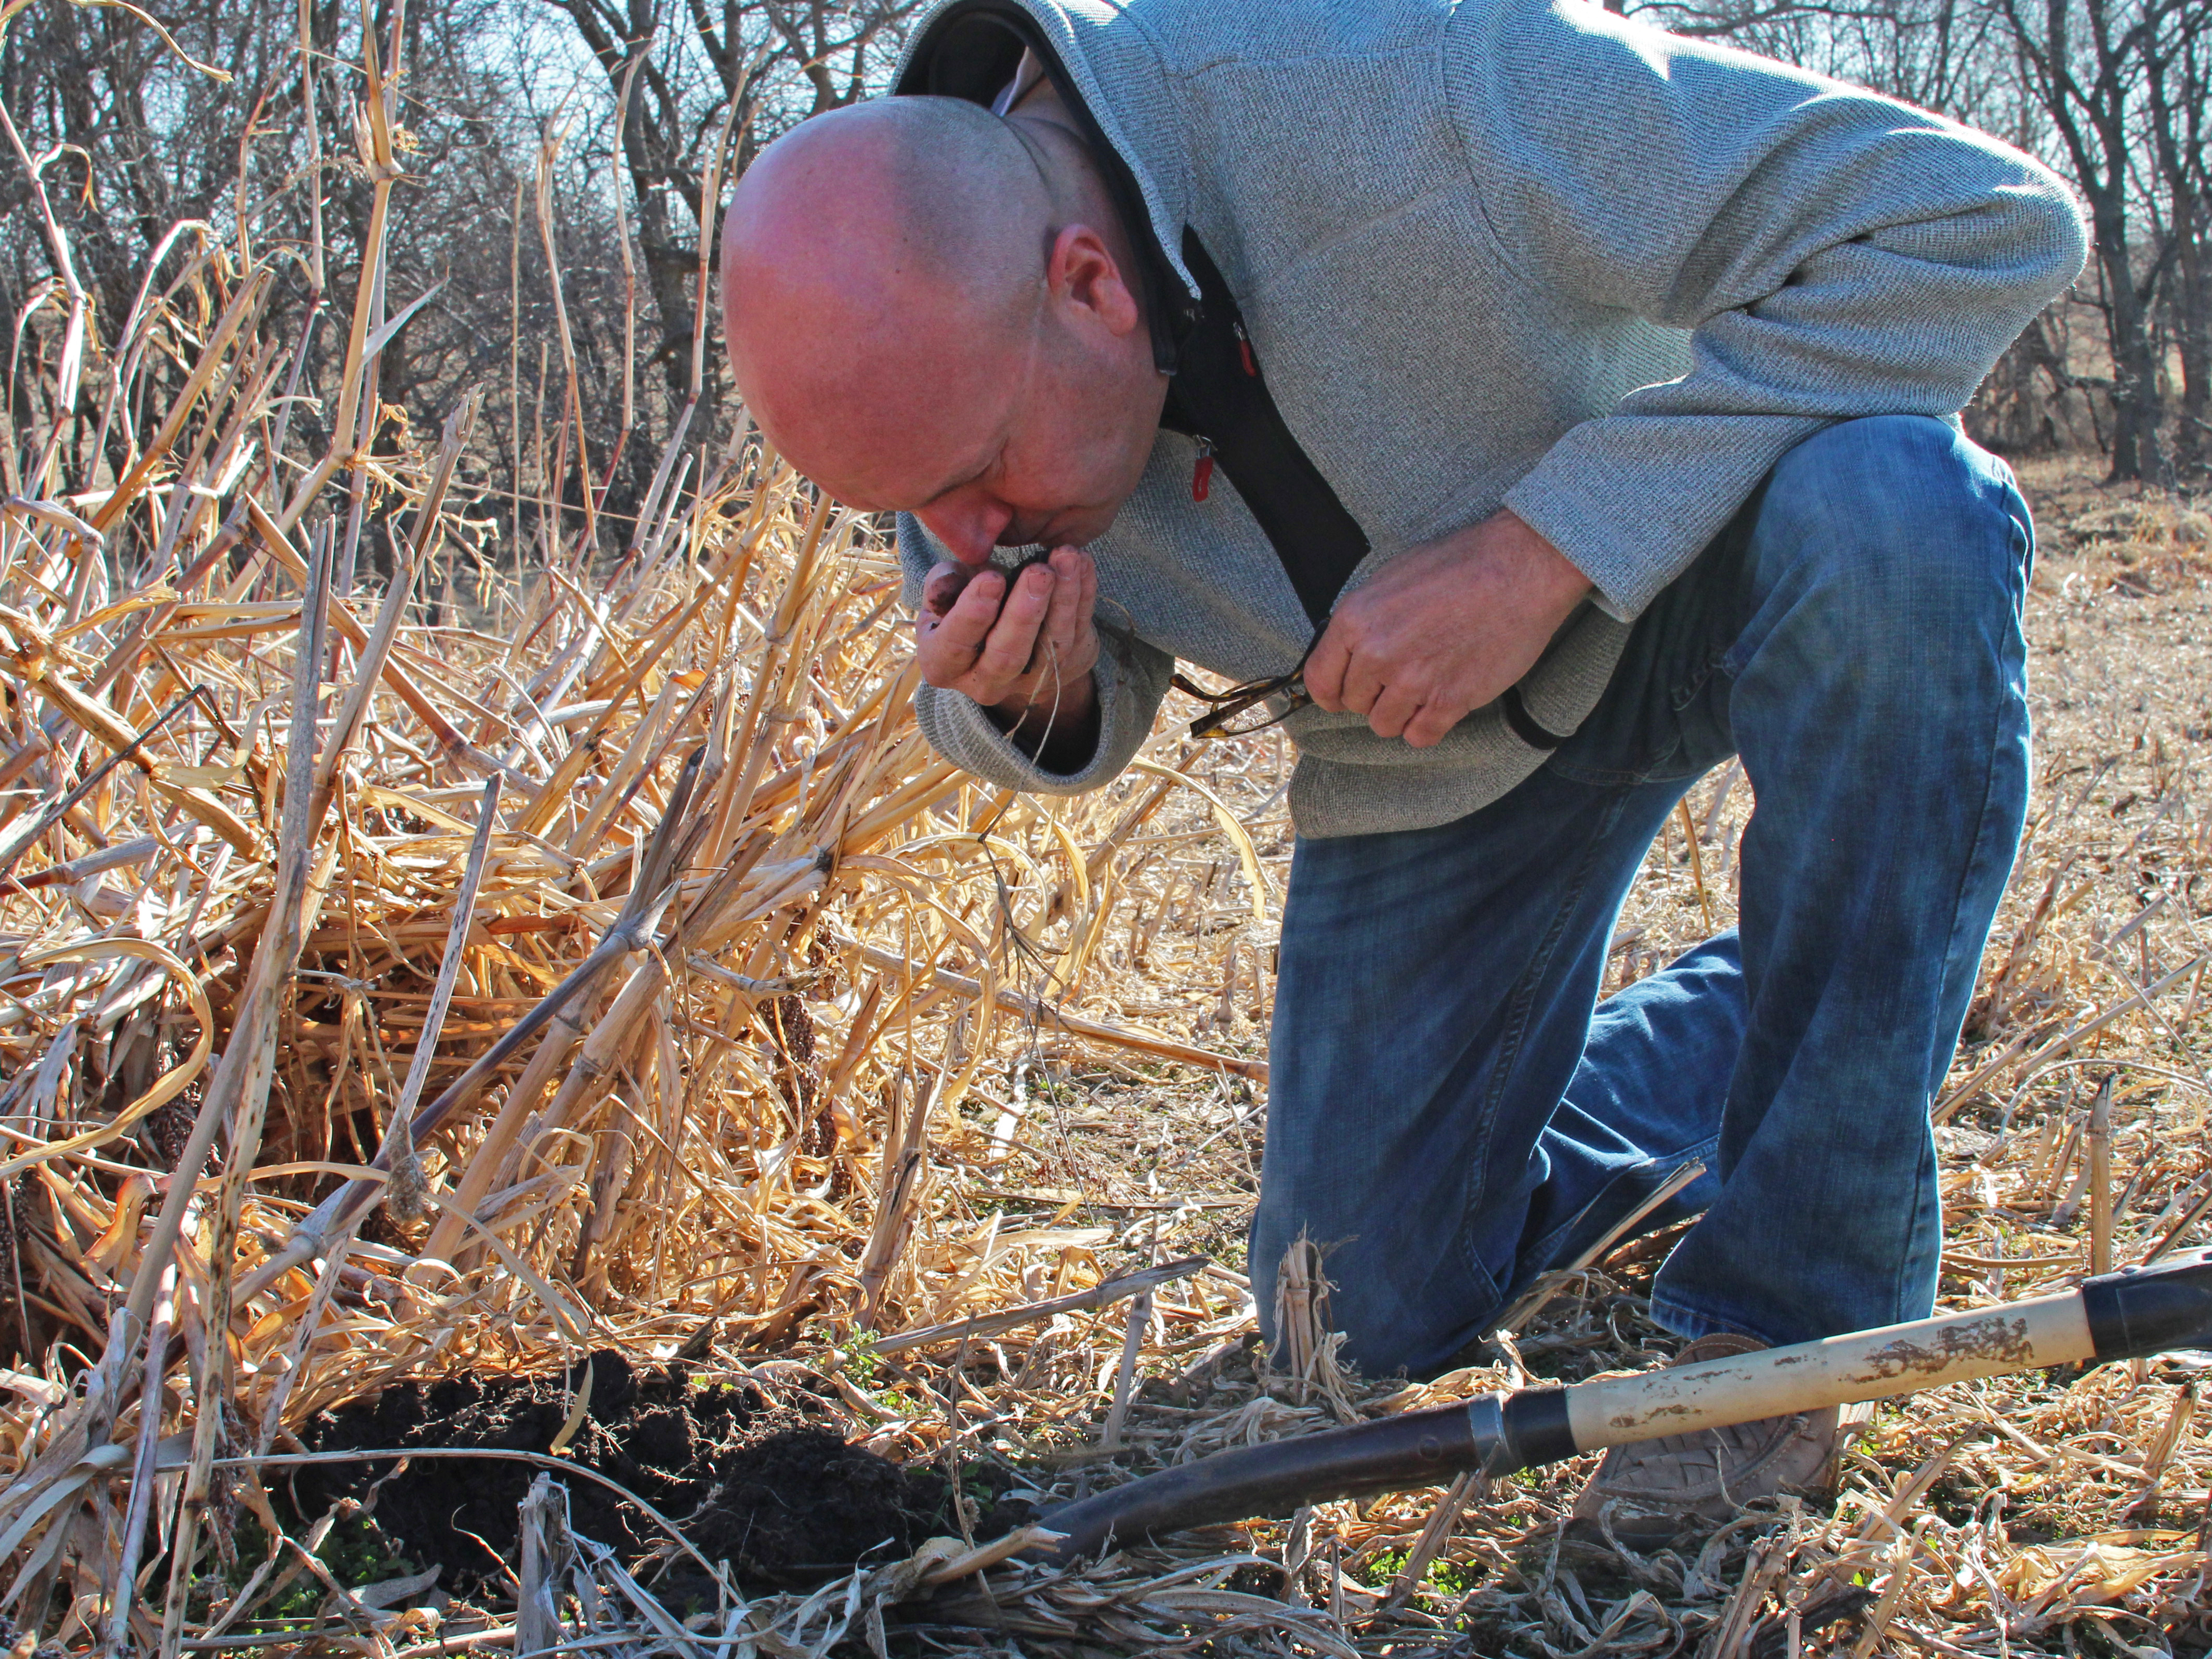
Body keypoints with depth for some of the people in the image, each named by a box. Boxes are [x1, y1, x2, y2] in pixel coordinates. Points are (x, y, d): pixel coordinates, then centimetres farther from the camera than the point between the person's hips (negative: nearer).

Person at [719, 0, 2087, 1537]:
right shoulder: (923, 357, -19)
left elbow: (1985, 219, -34)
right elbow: (1096, 705, -1)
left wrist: (1545, 546, -38)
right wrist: (1030, 704, -27)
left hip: (1691, 577, -3)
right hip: (1428, 757, 4)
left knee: (1896, 517, -40)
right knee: (1377, 1316, 1)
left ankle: (1789, 1307, -23)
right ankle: (1742, 1013, 28)